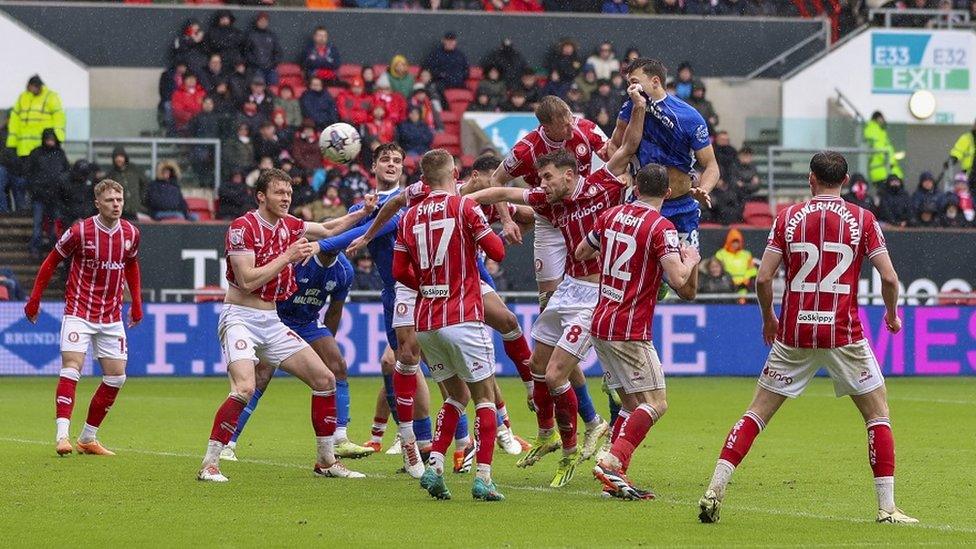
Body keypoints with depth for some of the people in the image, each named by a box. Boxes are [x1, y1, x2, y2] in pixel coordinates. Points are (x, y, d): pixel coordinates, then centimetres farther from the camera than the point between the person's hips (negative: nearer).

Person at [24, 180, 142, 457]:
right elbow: (51, 262, -1)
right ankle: (63, 436, -23)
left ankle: (88, 438, 15)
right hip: (79, 312, -5)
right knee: (71, 368, -18)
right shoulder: (80, 231, -13)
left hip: (111, 317, 5)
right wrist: (34, 300, 0)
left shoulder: (131, 233, 0)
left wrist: (136, 303, 17)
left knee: (116, 377, 4)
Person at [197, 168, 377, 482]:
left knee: (324, 379, 5)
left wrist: (362, 213, 12)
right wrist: (288, 256, -17)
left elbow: (328, 230, 25)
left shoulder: (289, 226, 8)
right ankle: (209, 465, -21)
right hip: (240, 318, -8)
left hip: (271, 323, 8)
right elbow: (248, 281, -20)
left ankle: (326, 461, 17)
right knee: (244, 388, -29)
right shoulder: (242, 227, -13)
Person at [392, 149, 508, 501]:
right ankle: (483, 477, -7)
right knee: (484, 396, 3)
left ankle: (435, 467, 2)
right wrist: (494, 233, 14)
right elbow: (496, 251, -7)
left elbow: (400, 271, 9)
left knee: (457, 395, 18)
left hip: (425, 322, 5)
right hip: (462, 317, -5)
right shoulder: (464, 207, -7)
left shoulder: (410, 217, 8)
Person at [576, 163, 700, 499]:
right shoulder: (661, 228, -12)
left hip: (601, 325, 8)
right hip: (630, 330, -7)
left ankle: (615, 477, 5)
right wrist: (691, 260, 0)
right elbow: (678, 279, -21)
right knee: (655, 404, -5)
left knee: (631, 403, 14)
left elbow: (581, 252, 22)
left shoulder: (611, 215, 8)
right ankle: (612, 462, -22)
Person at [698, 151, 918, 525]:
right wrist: (892, 314, 15)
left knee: (757, 413, 9)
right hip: (844, 335, -1)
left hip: (793, 335, 1)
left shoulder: (788, 218, 3)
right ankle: (887, 508, 4)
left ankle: (715, 489, -3)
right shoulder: (862, 220, 0)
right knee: (878, 413, 11)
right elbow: (889, 277, -4)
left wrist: (768, 318, 17)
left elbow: (763, 278, -1)